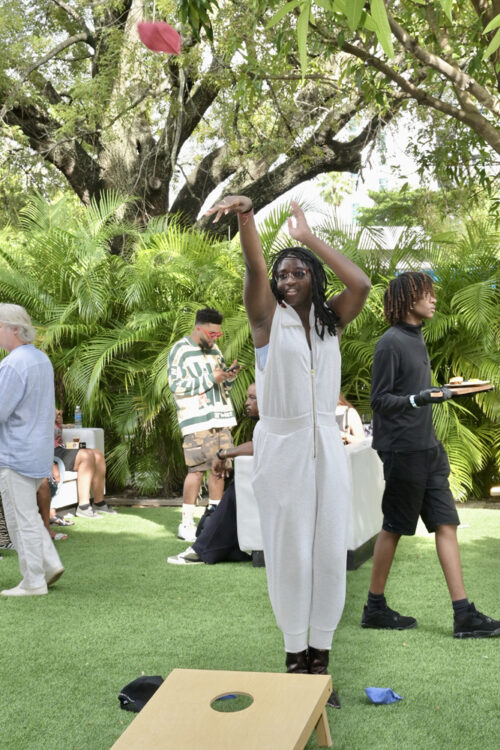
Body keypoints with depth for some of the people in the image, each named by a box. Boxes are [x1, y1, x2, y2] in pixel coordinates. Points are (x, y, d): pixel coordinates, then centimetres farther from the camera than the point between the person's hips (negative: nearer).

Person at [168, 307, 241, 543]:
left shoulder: (214, 350, 17)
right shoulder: (180, 351, -3)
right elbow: (176, 385, -12)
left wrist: (229, 377, 0)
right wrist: (211, 378, -15)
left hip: (221, 417, 7)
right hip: (197, 420, -7)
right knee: (197, 469, -8)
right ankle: (186, 524, 0)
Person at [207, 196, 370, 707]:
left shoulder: (329, 320, 8)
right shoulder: (268, 316, 1)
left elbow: (360, 284, -9)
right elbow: (254, 269, -17)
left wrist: (308, 238, -5)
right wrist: (245, 215, -33)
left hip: (326, 446, 3)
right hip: (281, 447, -3)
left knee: (329, 550, 4)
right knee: (289, 550, 2)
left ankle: (319, 658, 14)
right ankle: (295, 655, 15)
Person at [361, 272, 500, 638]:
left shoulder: (417, 338, 14)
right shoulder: (390, 343, -12)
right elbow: (380, 399, -15)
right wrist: (418, 399, -28)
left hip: (428, 448, 8)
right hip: (402, 449, -8)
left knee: (446, 524, 4)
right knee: (394, 527, 2)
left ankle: (464, 614, 5)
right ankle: (375, 608, 18)